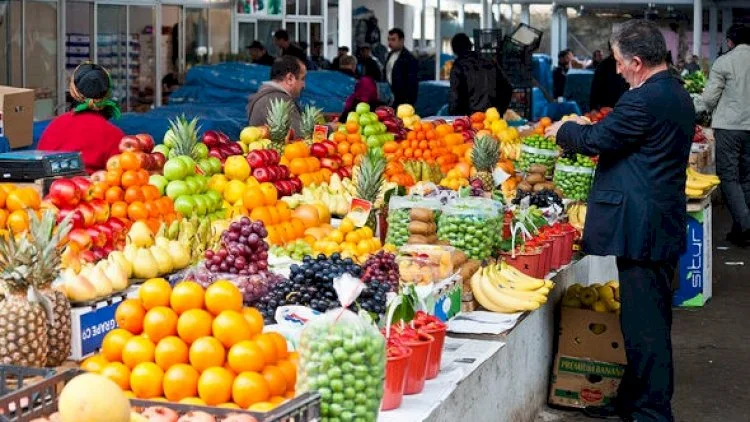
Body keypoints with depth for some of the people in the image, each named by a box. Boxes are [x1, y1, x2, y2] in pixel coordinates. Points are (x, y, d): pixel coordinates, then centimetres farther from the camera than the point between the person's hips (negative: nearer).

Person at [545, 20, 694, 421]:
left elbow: (596, 139, -15)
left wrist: (564, 130, 4)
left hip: (641, 229, -10)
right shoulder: (677, 95, 12)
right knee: (646, 321, 17)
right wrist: (586, 130, 18)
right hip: (665, 225, 10)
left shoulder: (644, 99, -19)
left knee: (644, 325, -3)